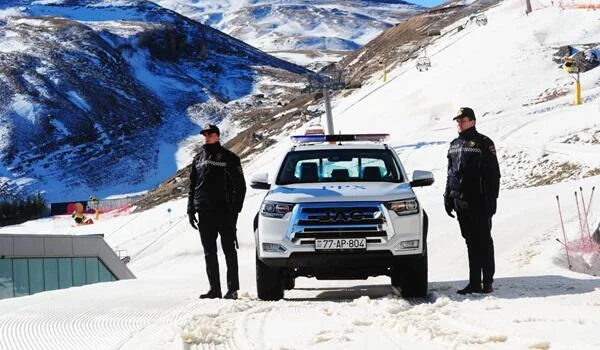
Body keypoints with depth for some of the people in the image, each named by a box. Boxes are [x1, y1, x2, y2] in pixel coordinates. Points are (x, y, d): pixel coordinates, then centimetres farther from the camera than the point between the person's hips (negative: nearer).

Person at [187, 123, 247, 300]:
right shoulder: (199, 158, 15)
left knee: (229, 251, -2)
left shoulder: (228, 158, 0)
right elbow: (192, 186, 19)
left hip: (224, 212, -5)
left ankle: (232, 289, -1)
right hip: (204, 213, 5)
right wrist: (191, 210, 10)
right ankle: (214, 289, 10)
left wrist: (234, 209, -11)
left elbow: (240, 186, -2)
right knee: (209, 253, 6)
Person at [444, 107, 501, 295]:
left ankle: (488, 282, 2)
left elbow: (493, 174, -7)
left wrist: (491, 199, -13)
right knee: (471, 242, 9)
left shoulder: (483, 143, -4)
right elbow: (450, 173, 22)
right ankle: (474, 282, 12)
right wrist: (448, 197, 15)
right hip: (460, 202, 6)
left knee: (484, 242, -1)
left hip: (479, 202, -6)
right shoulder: (454, 145, 15)